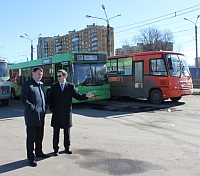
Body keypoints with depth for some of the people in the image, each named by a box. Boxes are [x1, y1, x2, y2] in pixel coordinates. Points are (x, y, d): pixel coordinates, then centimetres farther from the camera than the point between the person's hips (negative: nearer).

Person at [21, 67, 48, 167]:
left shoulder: (41, 84, 14)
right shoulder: (27, 84, -9)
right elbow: (23, 99, -15)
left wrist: (44, 109, 10)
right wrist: (33, 108, -16)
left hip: (41, 115, 7)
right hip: (32, 115, -7)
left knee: (40, 136, 17)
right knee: (31, 137, 0)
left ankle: (38, 152, 33)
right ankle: (31, 157, 9)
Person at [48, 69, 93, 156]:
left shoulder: (71, 86, 4)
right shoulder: (54, 86, 5)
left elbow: (77, 96, 0)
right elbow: (50, 99, 7)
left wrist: (86, 96, -16)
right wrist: (51, 109, -3)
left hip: (67, 113, 0)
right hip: (56, 113, 0)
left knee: (67, 132, 10)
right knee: (56, 132, 6)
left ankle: (67, 148, 25)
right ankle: (55, 149, 17)